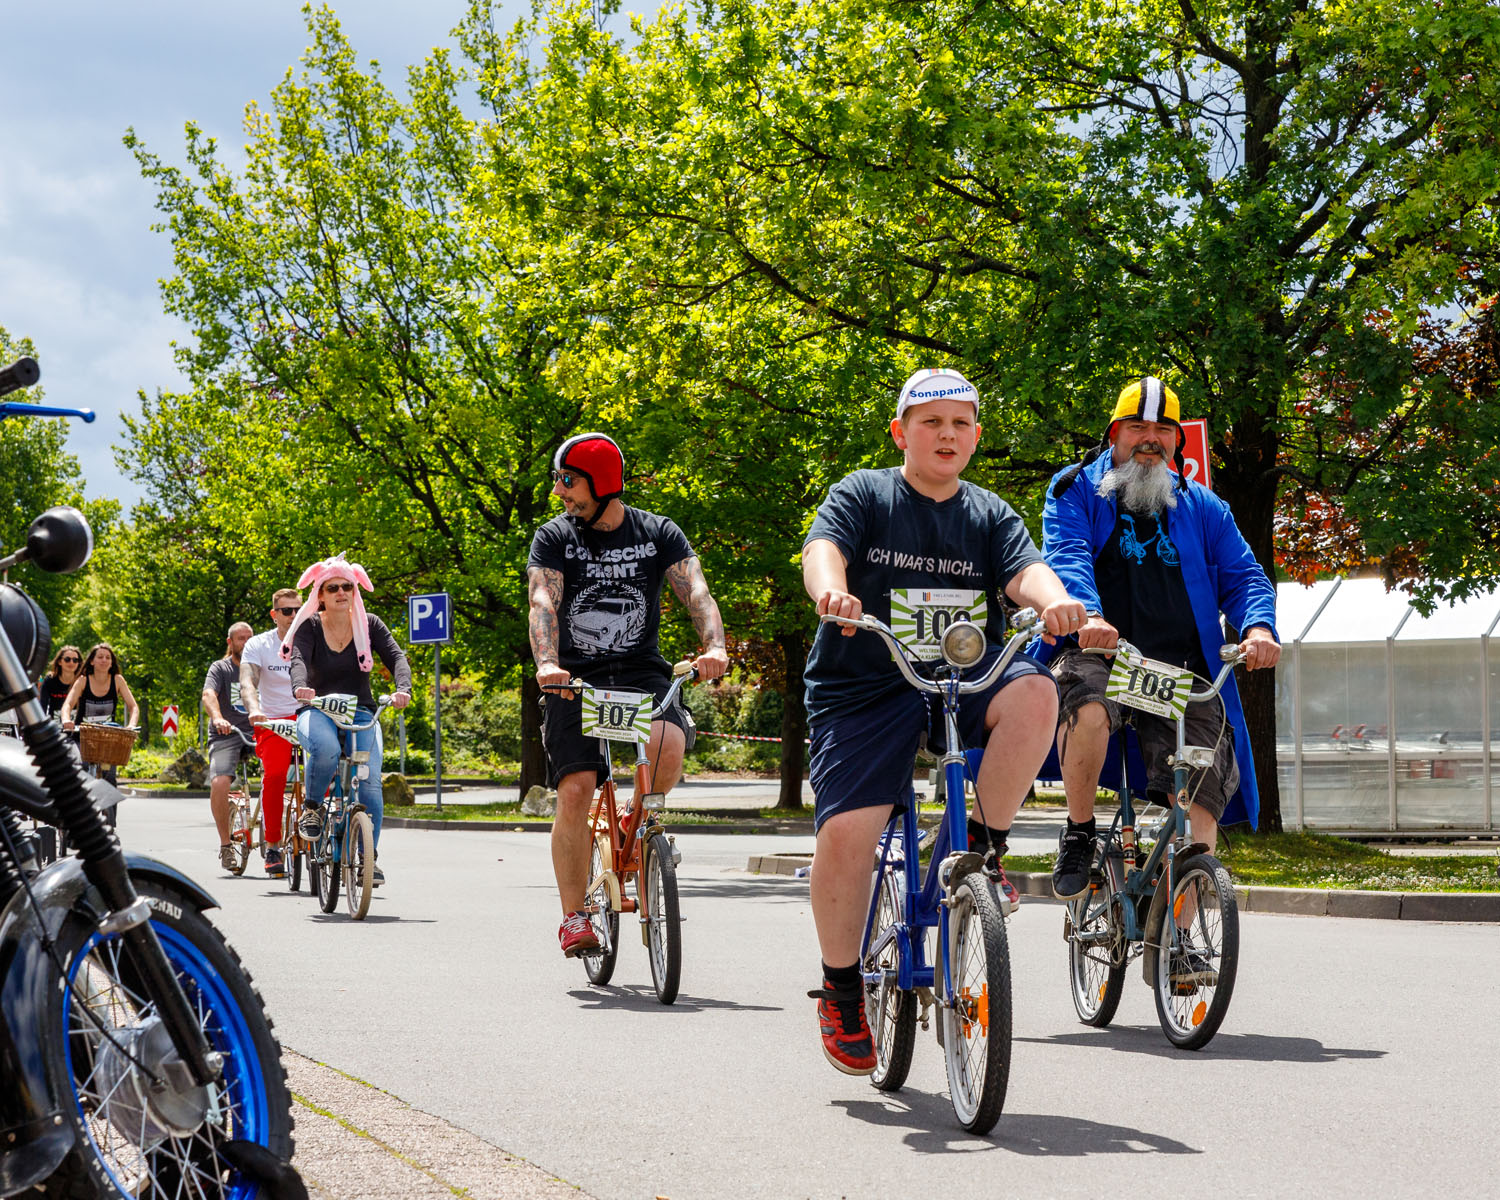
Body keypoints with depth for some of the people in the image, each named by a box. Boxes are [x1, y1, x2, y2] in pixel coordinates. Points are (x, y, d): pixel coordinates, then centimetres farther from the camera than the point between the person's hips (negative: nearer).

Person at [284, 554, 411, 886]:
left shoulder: (369, 625, 3)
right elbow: (299, 660, -19)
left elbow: (396, 656, -9)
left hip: (361, 713, 2)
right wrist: (300, 686, -43)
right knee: (325, 748, -38)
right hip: (318, 712, -2)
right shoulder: (309, 627, -2)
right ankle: (312, 806, -11)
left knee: (369, 780, -20)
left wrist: (403, 688, -31)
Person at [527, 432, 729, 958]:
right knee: (574, 792, -16)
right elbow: (543, 603, -15)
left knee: (667, 747, -30)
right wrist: (547, 663, -35)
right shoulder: (555, 538, 0)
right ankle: (574, 917, -4)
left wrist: (714, 647, -32)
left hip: (642, 674, 0)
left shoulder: (659, 534, 1)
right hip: (576, 679, 0)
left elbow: (696, 592, -11)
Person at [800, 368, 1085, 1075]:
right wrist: (831, 591, -39)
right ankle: (841, 987, 4)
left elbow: (1024, 567, -6)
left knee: (1033, 694, -31)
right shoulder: (863, 496, 4)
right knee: (846, 832, -18)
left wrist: (1054, 600, -31)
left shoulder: (990, 514, 12)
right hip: (866, 688, -2)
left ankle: (984, 845, -11)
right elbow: (824, 547, -15)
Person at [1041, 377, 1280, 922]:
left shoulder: (1200, 505, 21)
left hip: (1182, 672, 3)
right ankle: (1078, 835, -15)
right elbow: (1066, 555, -7)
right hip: (1097, 652, -3)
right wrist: (1088, 616, -29)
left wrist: (1257, 626, -10)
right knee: (1089, 706, -38)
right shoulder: (1076, 490, 11)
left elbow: (1242, 574, 14)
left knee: (1202, 798, -14)